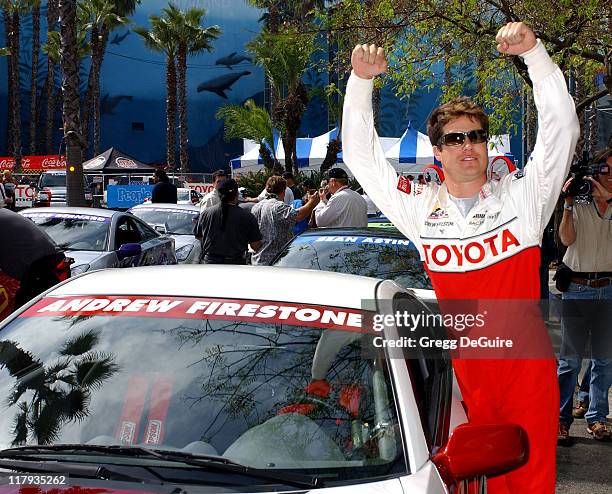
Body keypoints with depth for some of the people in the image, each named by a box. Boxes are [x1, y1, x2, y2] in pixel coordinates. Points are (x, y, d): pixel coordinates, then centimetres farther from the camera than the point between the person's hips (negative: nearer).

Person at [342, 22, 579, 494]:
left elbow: (561, 127, -6)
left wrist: (533, 52, -14)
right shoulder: (422, 208, 5)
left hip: (528, 367, -1)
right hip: (468, 373, 1)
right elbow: (361, 156, 6)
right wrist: (361, 81, -4)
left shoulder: (522, 196, 1)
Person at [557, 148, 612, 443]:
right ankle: (561, 419, 3)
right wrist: (568, 203, -14)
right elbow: (567, 239, -8)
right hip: (577, 289, -2)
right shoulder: (579, 205, 6)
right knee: (570, 358, -1)